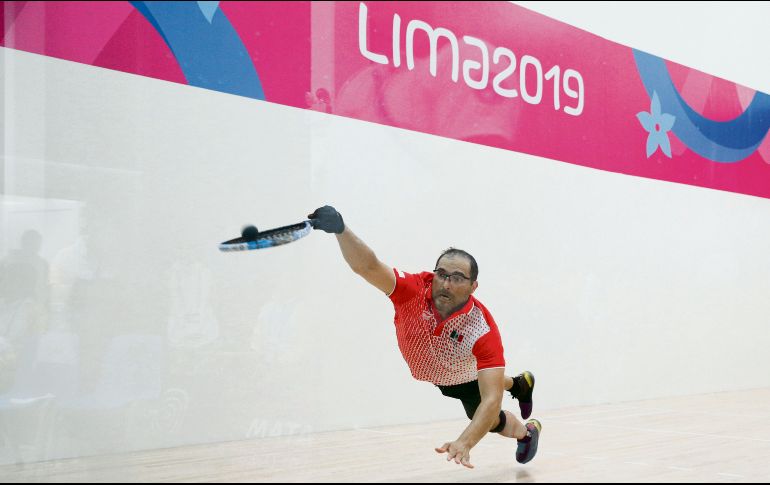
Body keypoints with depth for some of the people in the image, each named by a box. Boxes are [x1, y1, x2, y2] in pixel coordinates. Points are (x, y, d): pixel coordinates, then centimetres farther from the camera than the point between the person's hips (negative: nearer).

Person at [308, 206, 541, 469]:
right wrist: (341, 229, -77)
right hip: (426, 371, 4)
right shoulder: (413, 291, -40)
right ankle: (519, 384, 63)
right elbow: (367, 266, -57)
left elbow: (491, 400, -49)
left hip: (466, 378, -4)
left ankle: (528, 431, 51)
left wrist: (465, 443, -66)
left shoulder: (484, 331, -44)